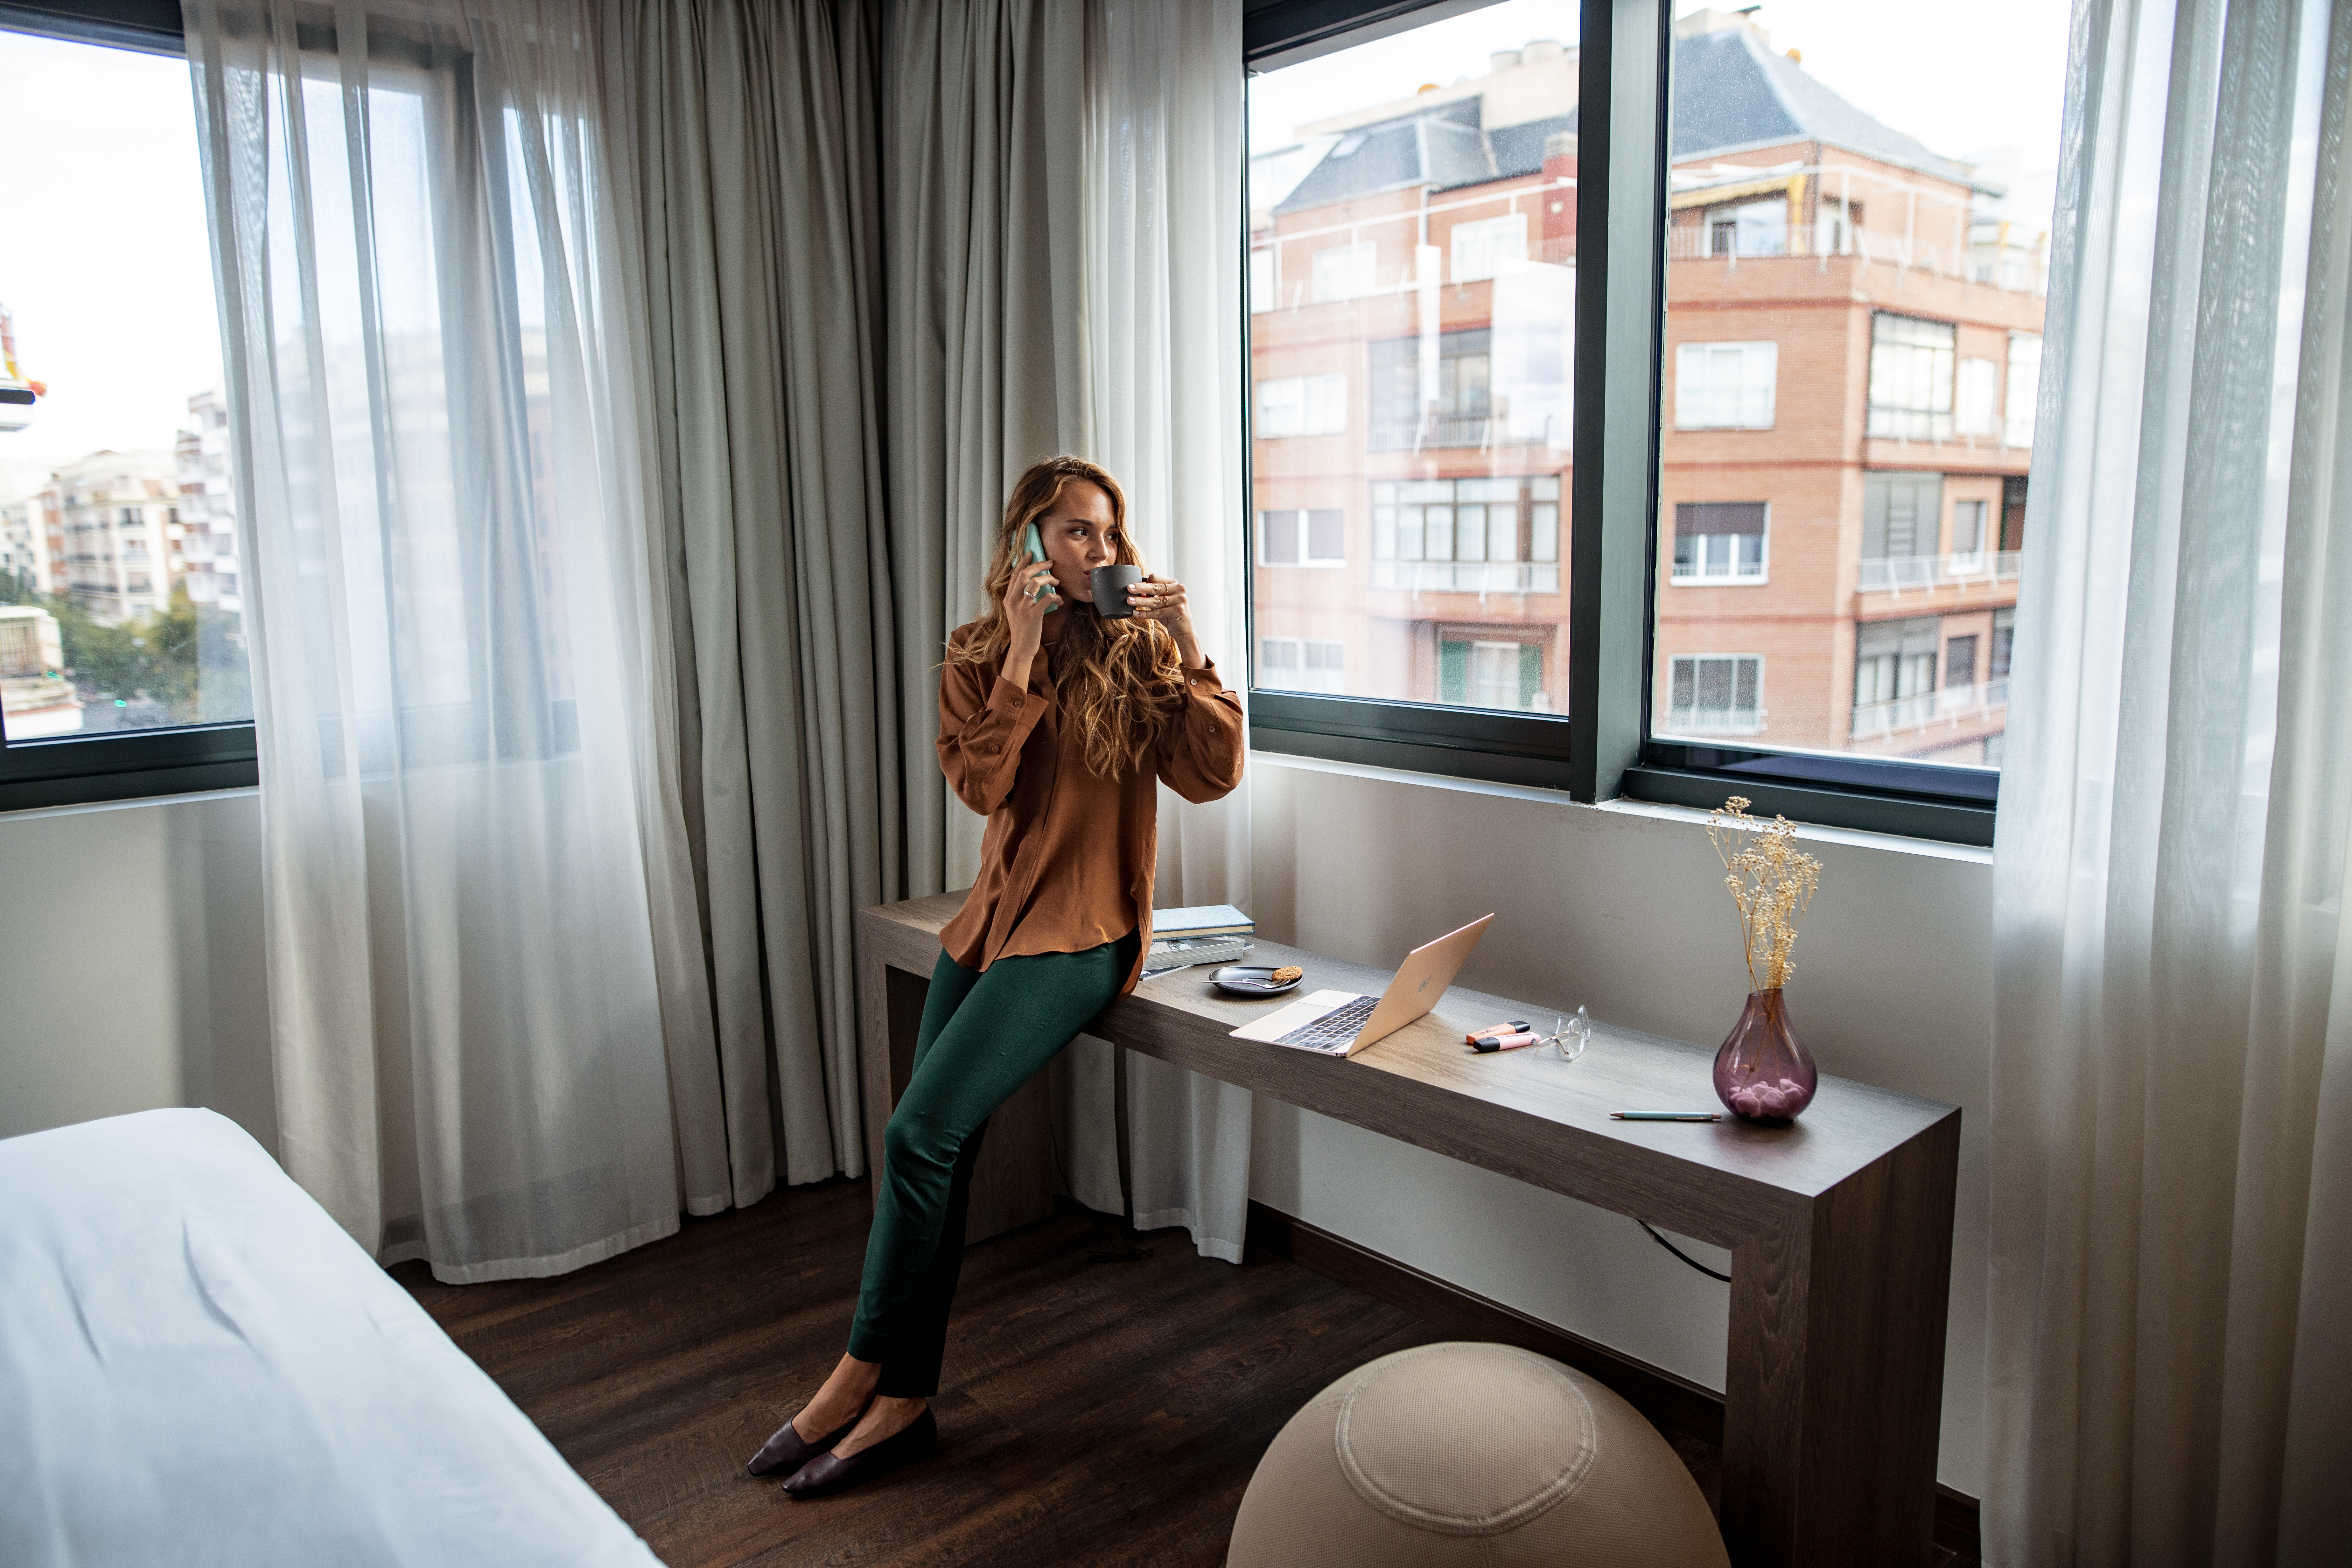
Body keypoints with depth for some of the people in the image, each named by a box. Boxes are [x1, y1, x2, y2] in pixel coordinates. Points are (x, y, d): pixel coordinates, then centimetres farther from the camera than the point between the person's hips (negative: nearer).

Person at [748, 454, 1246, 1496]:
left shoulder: (1139, 651, 0)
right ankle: (903, 1404, 12)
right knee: (934, 1152, 0)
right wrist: (1022, 657, -14)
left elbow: (1212, 776, -9)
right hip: (991, 922, 5)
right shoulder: (979, 657, 8)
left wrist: (1187, 652, -16)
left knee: (921, 1134, -15)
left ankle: (863, 1375, 1)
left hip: (1080, 933, -4)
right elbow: (982, 786, -8)